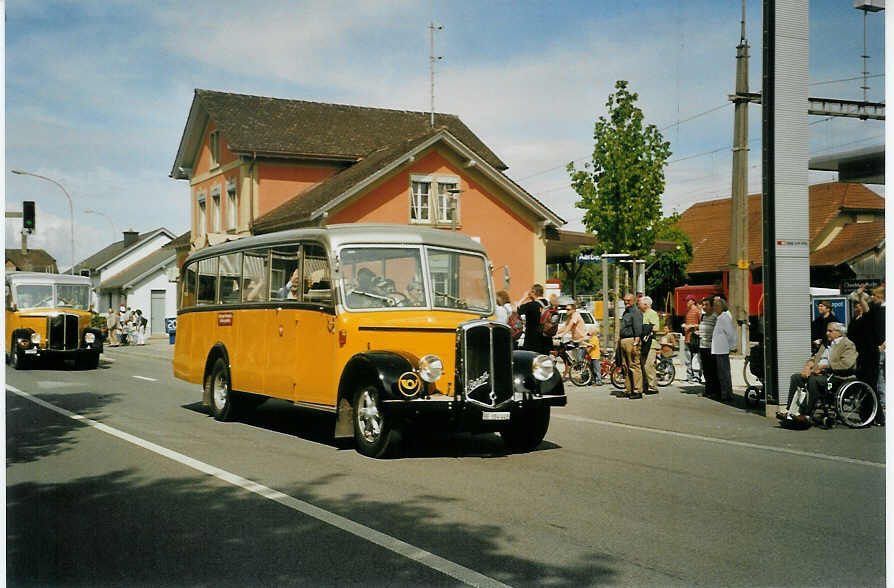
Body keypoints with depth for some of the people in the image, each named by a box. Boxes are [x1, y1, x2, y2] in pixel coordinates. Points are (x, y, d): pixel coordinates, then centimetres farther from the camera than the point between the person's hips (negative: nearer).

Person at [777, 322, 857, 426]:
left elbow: (846, 364, -17)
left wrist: (825, 366, -15)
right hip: (819, 373, 9)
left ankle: (806, 415, -33)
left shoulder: (847, 344, 0)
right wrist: (807, 367, 2)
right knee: (795, 377, -6)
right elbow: (815, 358, 25)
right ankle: (790, 410, -11)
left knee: (813, 380, -34)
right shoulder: (826, 344, 27)